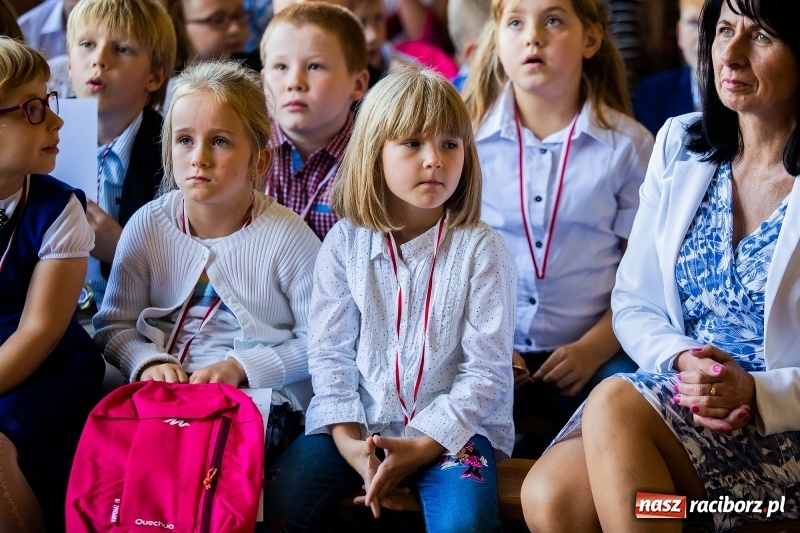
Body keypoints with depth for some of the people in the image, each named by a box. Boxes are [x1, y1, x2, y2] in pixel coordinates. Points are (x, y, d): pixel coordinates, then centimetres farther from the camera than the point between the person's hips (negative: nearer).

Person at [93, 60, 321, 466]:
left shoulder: (287, 236, -6)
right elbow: (114, 324, 9)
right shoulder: (148, 225, 4)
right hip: (161, 389, 3)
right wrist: (148, 362, -12)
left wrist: (241, 367, -14)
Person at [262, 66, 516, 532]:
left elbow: (487, 370, -8)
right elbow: (330, 350, 2)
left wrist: (422, 446, -17)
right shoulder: (345, 243, 2)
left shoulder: (482, 249, -6)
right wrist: (347, 438, -11)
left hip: (452, 427, -2)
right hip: (360, 422, 2)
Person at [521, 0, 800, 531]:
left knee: (616, 404, -31)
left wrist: (755, 392, -21)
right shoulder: (680, 144, 10)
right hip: (679, 400, 4)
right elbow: (634, 302, 11)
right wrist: (681, 361, -9)